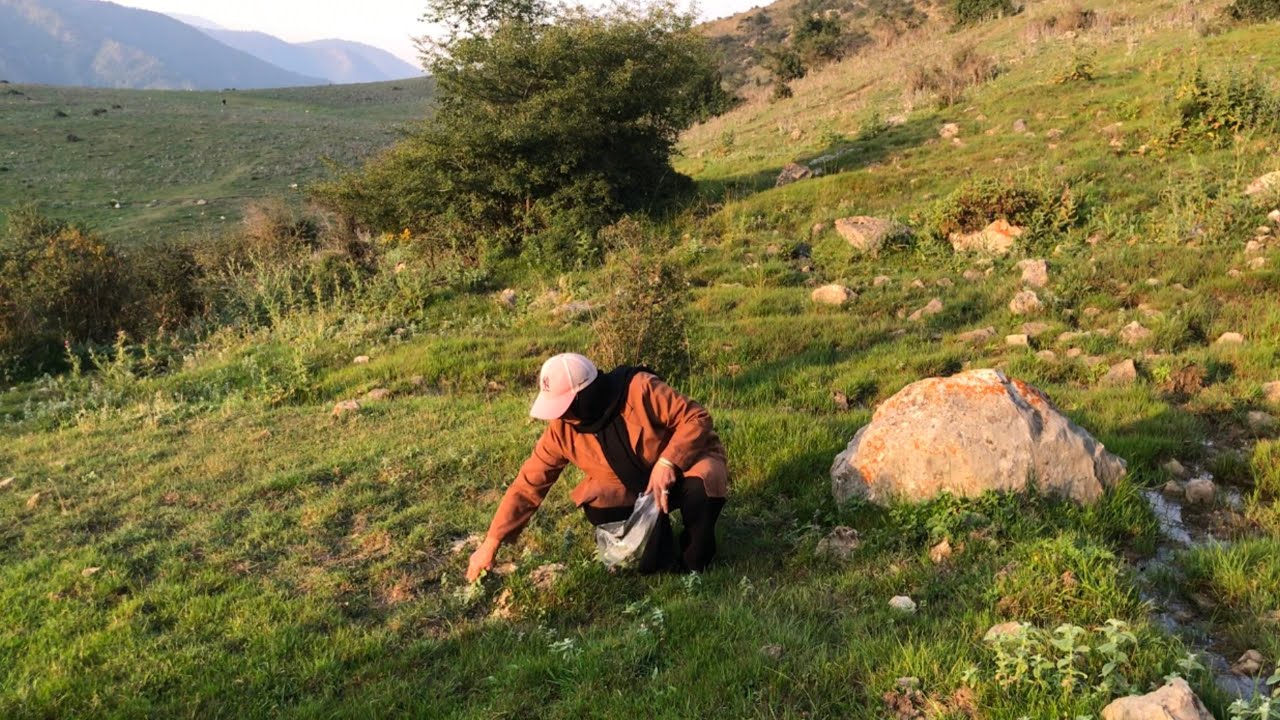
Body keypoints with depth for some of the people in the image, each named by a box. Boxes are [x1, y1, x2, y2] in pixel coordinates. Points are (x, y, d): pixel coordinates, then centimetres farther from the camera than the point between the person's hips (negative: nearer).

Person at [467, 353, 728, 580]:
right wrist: (492, 542, -15)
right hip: (633, 490, 3)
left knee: (702, 485, -36)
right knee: (598, 509, -27)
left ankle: (694, 562, -7)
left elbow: (696, 418, -23)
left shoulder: (639, 389, -28)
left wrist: (667, 462, -37)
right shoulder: (562, 429, -16)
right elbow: (529, 484, -12)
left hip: (684, 462, -3)